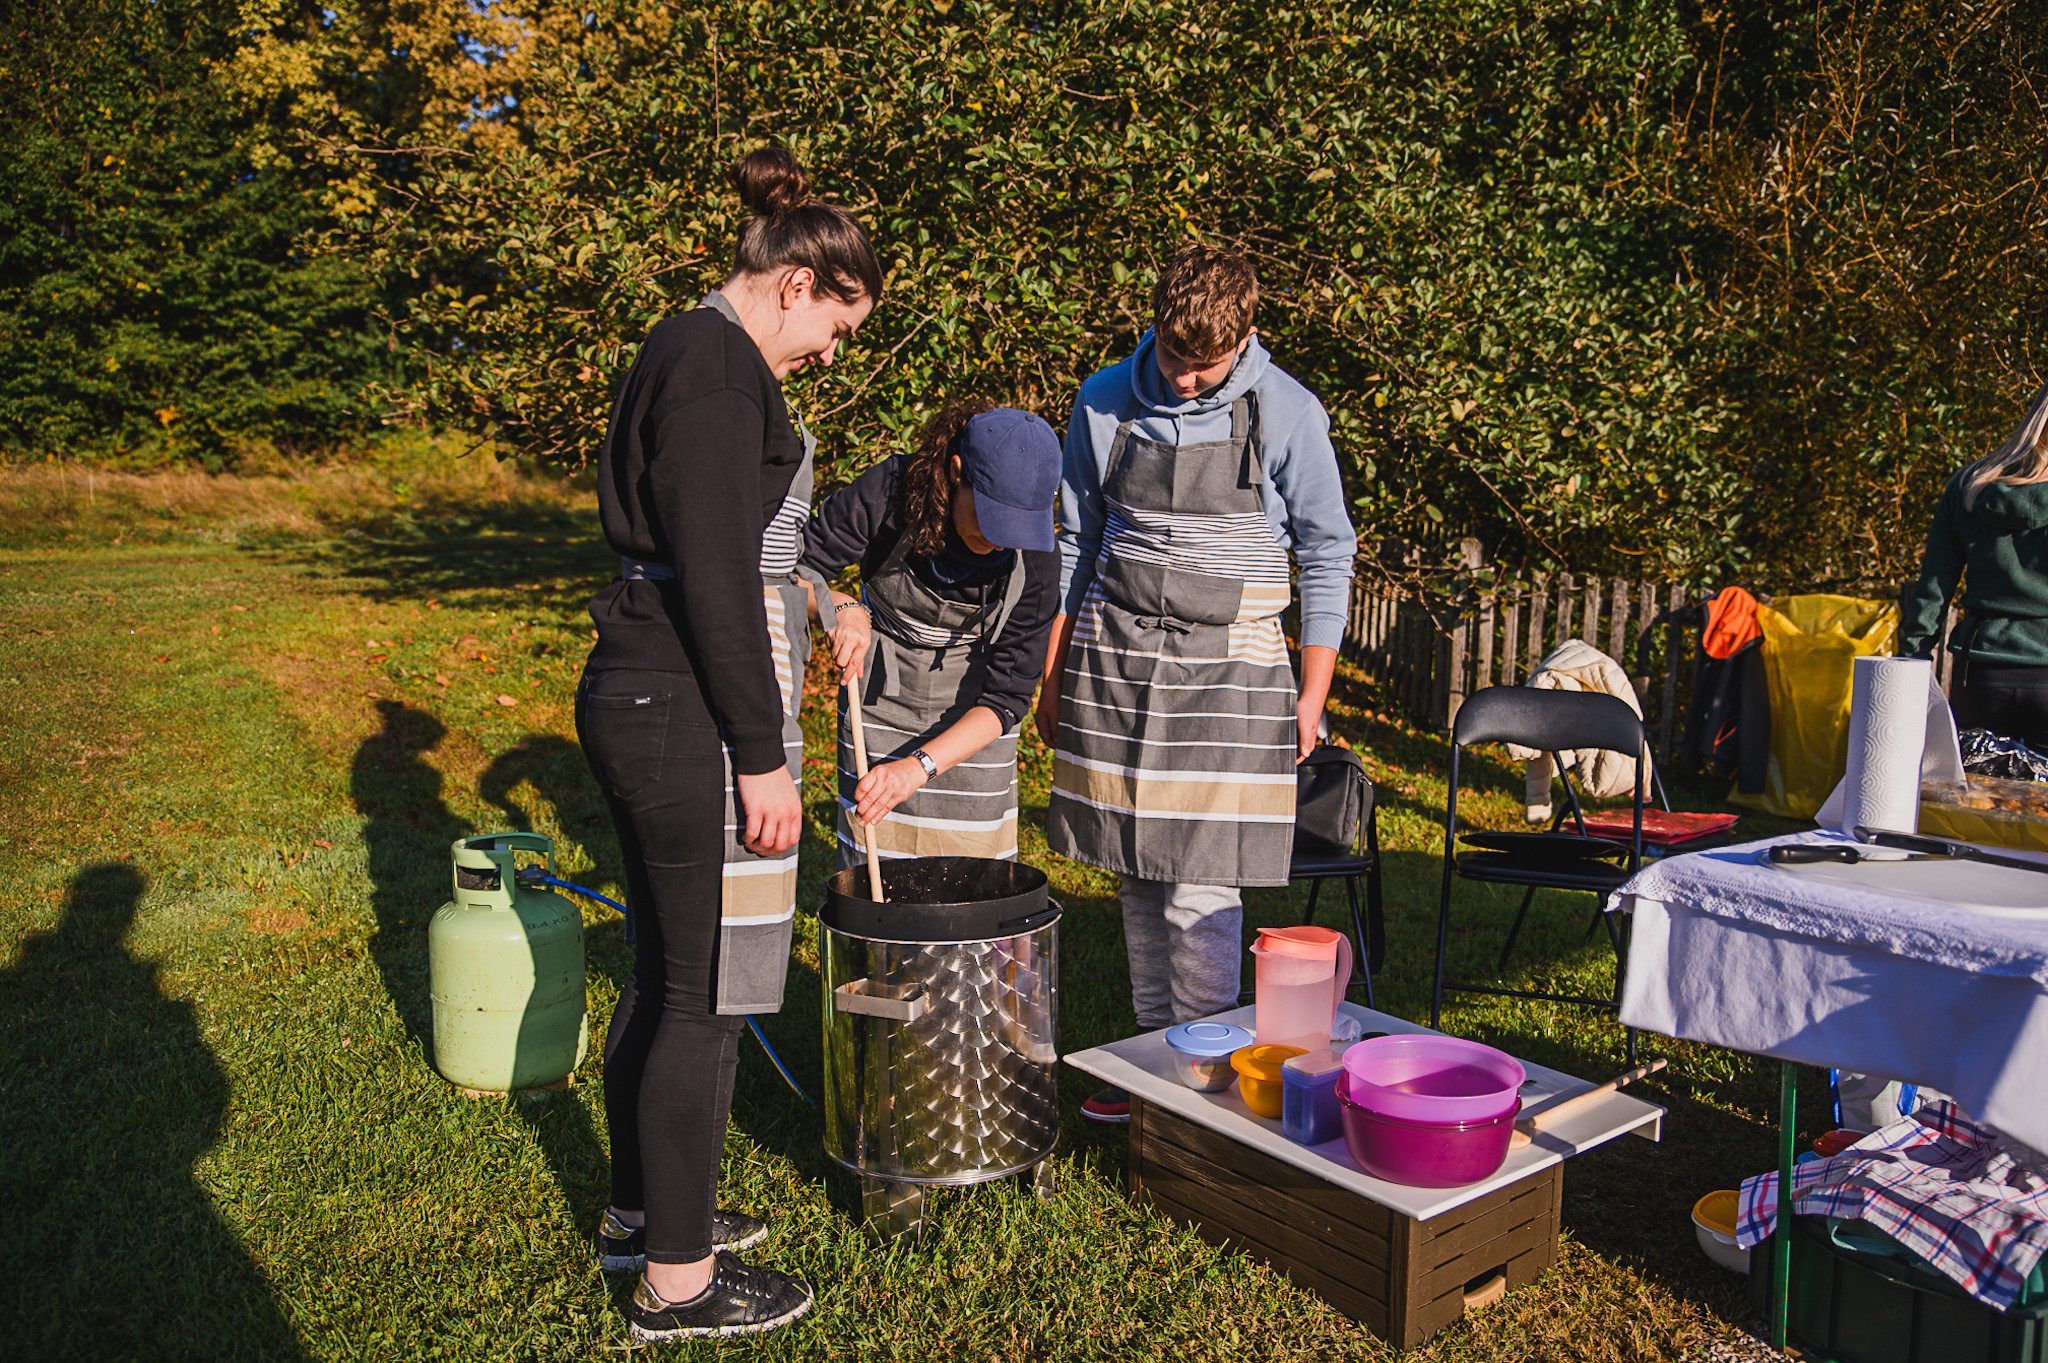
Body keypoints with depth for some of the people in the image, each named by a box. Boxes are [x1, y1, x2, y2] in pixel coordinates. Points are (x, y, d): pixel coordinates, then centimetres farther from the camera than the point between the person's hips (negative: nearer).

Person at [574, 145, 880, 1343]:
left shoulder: (692, 356, 18)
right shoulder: (719, 369, -15)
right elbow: (714, 582, -21)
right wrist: (764, 755, -19)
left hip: (641, 703, 11)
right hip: (694, 715, -11)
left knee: (666, 971, 19)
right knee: (709, 990, 0)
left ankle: (644, 1208, 36)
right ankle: (679, 1280, 15)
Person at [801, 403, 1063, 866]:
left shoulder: (1035, 562, -22)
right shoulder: (888, 491, -23)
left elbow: (1006, 696, -20)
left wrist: (919, 766, -31)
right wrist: (842, 608, -33)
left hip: (970, 715, 0)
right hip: (877, 687, 0)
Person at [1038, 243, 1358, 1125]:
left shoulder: (1287, 415, -5)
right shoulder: (1107, 401, 4)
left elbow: (1328, 557, 2)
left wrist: (1313, 695, 0)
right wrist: (1053, 677, 12)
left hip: (1226, 669, -3)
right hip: (1113, 661, 3)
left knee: (1200, 892, -6)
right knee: (1138, 879, 8)